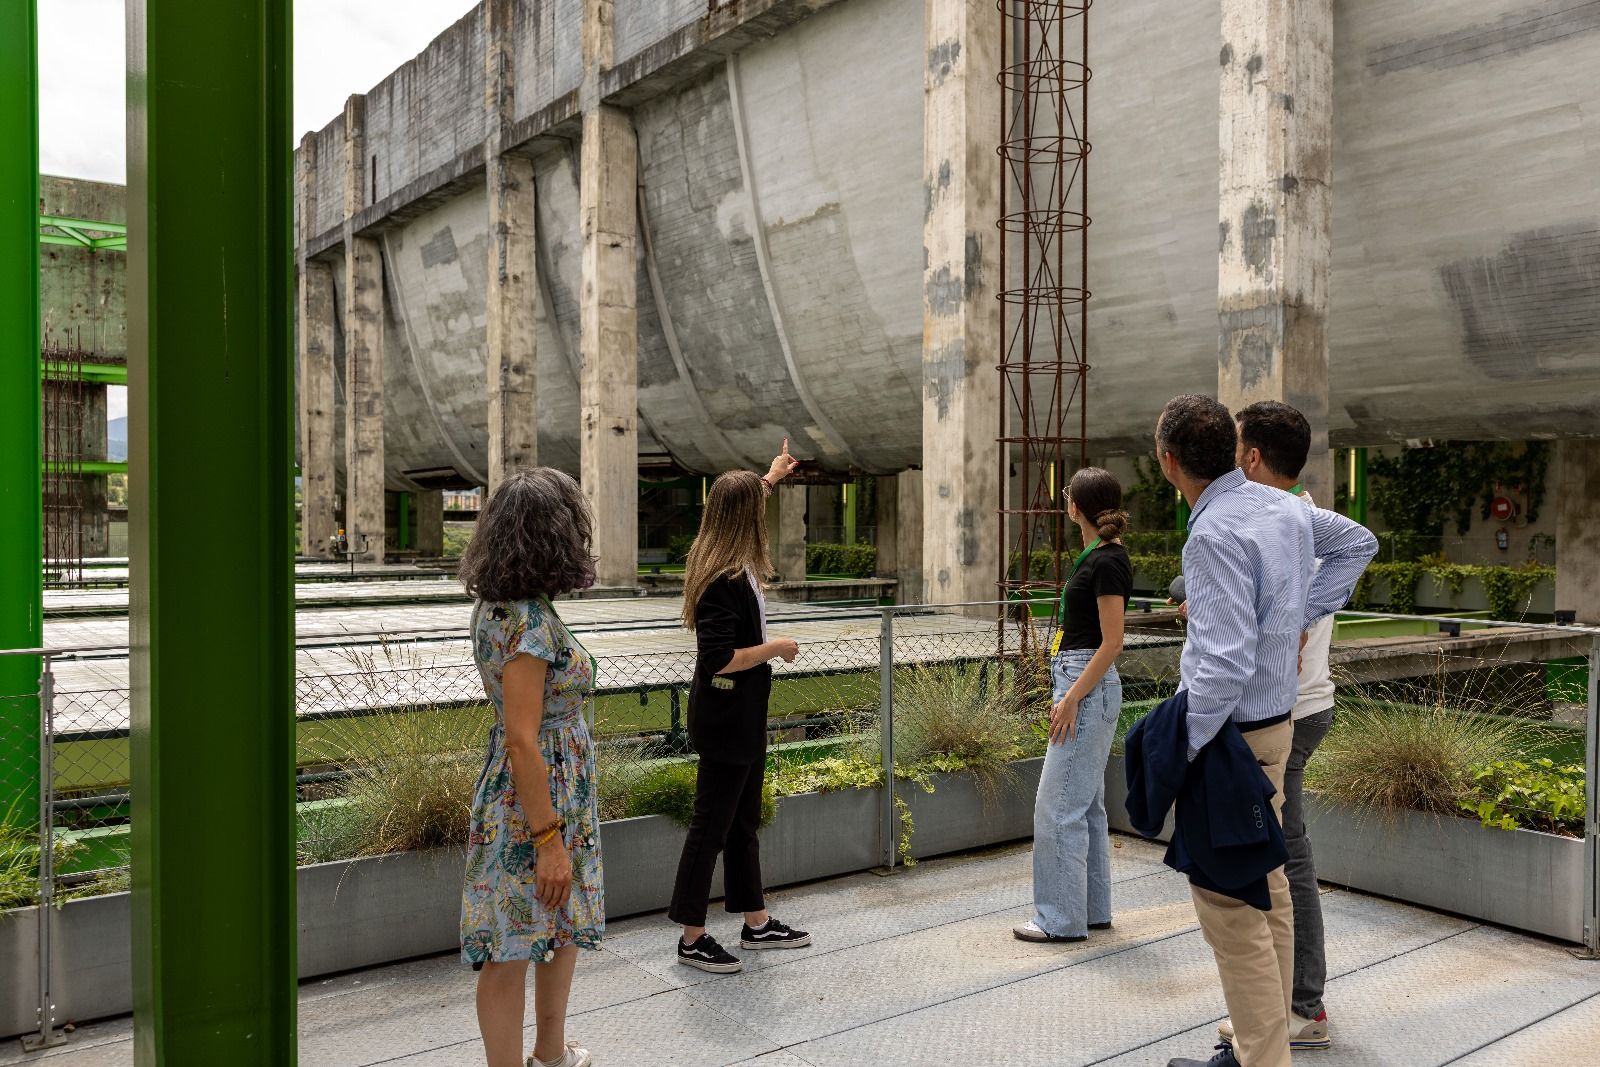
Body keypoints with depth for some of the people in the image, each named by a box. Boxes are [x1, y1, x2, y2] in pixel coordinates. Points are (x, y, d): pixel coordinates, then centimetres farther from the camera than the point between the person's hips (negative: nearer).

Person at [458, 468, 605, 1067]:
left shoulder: (497, 605, 4)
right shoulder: (530, 620, -24)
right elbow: (522, 741, -24)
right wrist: (548, 838, -21)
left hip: (563, 795, 10)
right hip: (535, 804, -10)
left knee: (566, 926, 24)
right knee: (512, 953, 6)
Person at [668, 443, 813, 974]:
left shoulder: (733, 564, 4)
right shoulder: (724, 580, -24)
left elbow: (737, 507, 28)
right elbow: (718, 659, -29)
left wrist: (769, 478, 41)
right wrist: (775, 648, -16)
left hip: (742, 718, 10)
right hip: (725, 720, -10)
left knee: (744, 821, 18)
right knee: (711, 826, 1)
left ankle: (756, 923, 31)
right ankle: (692, 940, 14)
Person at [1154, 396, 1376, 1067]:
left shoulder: (1214, 534, -23)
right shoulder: (1286, 508, 5)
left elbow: (1225, 663, -28)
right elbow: (1358, 542, 25)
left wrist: (1179, 751, -19)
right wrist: (1303, 617, 17)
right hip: (1275, 725, 10)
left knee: (1231, 912, 0)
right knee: (1267, 892, 19)